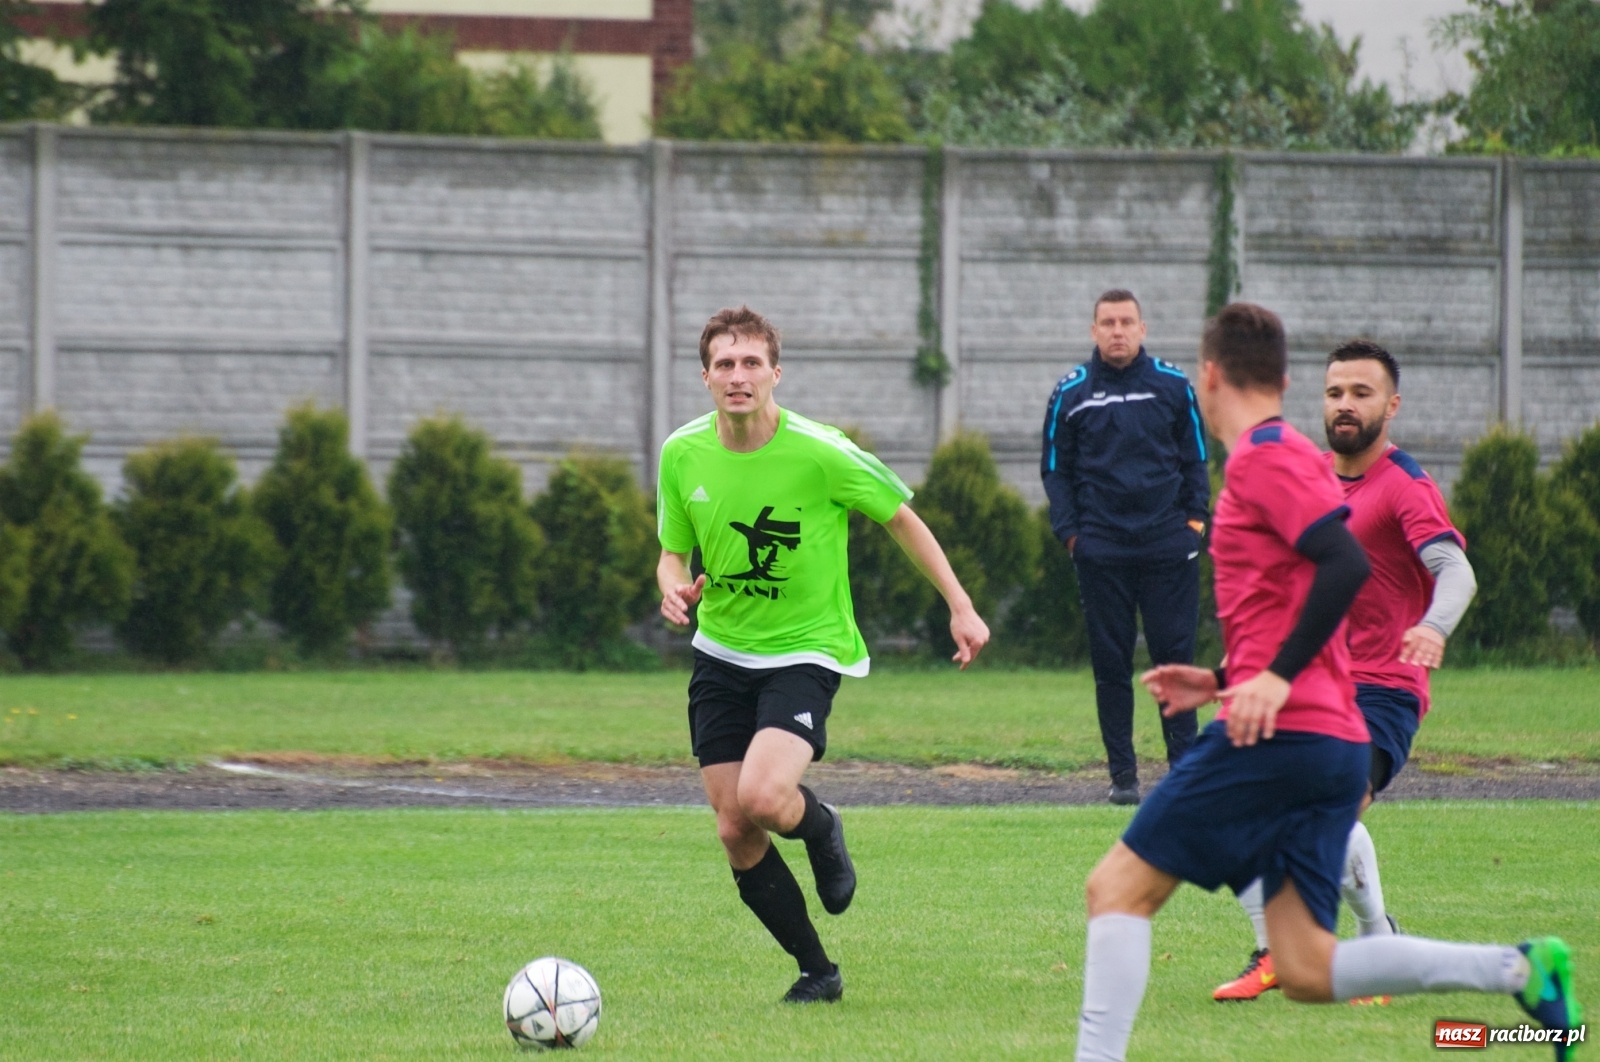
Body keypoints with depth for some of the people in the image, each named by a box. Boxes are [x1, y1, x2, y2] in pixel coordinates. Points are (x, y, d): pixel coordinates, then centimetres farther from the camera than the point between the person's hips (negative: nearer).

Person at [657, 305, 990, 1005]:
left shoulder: (819, 451, -16)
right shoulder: (682, 455, -5)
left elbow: (900, 518, -2)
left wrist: (959, 606, -2)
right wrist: (674, 588, -14)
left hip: (804, 652, -4)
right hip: (720, 653, 4)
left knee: (761, 797, -27)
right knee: (735, 834, 0)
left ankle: (821, 830, 11)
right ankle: (817, 973, 18)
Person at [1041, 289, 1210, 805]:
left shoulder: (1173, 385, 6)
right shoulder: (1071, 394, 6)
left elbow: (1194, 458, 13)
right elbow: (1056, 469, 11)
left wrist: (1195, 518, 2)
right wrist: (1070, 531, 1)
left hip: (1168, 545, 0)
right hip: (1101, 546, 0)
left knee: (1175, 655, -1)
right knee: (1110, 662, 1)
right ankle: (1122, 773, 5)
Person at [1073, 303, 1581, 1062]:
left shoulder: (1263, 457, -6)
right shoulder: (1285, 455, 23)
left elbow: (1347, 563, -21)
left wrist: (1278, 678, -23)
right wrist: (1223, 681, 26)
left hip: (1279, 738, -9)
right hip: (1335, 744, 9)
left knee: (1118, 887, -5)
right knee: (1308, 972, 4)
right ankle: (1520, 970, -3)